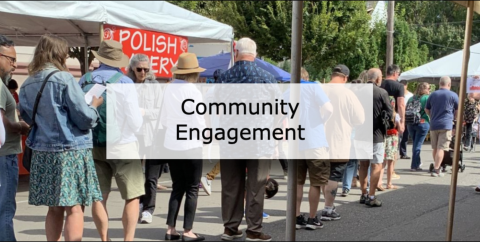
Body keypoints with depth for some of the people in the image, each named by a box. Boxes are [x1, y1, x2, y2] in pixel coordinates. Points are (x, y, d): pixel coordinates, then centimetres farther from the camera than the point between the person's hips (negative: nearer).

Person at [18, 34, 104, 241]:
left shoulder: (27, 84, 8)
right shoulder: (64, 78, -12)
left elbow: (28, 117, 19)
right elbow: (84, 118, -12)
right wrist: (94, 105, 7)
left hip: (42, 152, 7)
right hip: (71, 150, -7)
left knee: (55, 208, 14)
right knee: (74, 207, -2)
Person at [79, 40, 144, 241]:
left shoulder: (84, 81, 0)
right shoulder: (124, 83, -12)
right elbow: (136, 122, -13)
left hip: (93, 147, 5)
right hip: (122, 147, -4)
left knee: (98, 197, 12)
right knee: (132, 197, 5)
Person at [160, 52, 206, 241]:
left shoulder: (169, 89, 3)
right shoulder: (193, 91, -13)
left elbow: (164, 120, 9)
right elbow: (198, 122, -13)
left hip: (172, 145, 6)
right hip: (191, 146, -5)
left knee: (177, 188, 15)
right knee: (192, 189, 6)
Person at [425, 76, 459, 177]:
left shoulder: (432, 95, 9)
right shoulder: (453, 95, -2)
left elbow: (426, 110, 16)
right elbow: (457, 111, 6)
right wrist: (453, 118, 24)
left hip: (433, 125, 4)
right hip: (446, 125, -4)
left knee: (435, 148, 14)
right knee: (441, 148, -6)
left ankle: (437, 167, 24)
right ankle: (436, 170, -11)